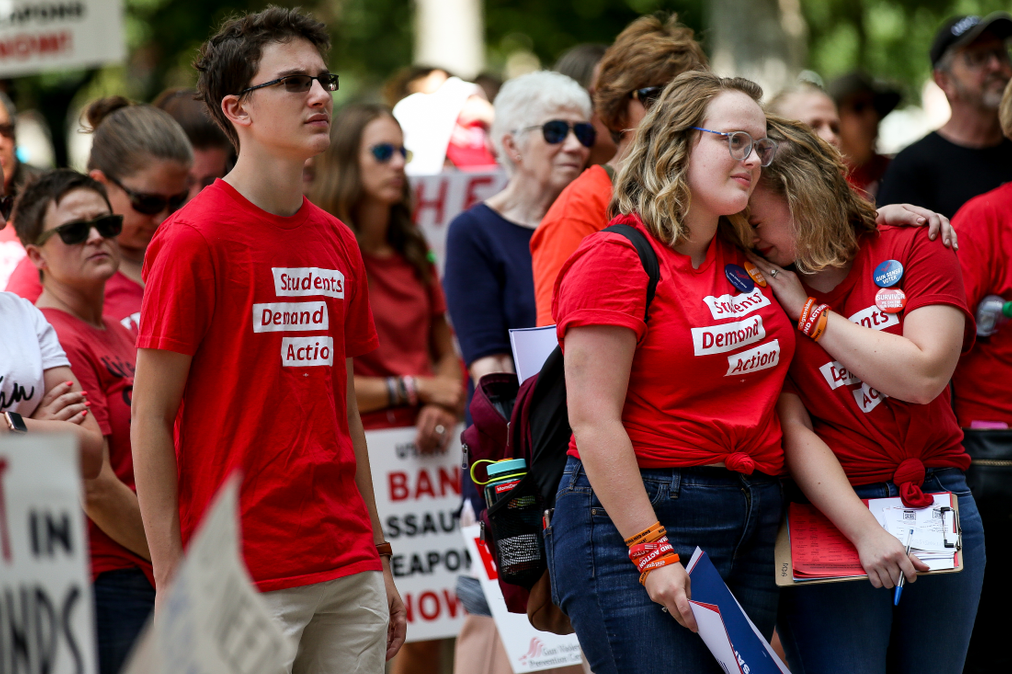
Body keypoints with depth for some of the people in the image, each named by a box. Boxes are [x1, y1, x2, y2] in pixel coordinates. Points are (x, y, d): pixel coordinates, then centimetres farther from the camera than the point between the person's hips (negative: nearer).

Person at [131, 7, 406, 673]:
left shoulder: (338, 242, 12)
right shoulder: (192, 239, -8)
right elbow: (150, 418, -9)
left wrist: (378, 555, 16)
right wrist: (174, 585, -13)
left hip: (348, 575, 6)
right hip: (244, 580, -6)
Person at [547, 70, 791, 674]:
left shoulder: (748, 257, 14)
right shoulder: (616, 257, -7)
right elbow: (594, 421, -13)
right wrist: (654, 554, -18)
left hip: (755, 522, 7)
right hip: (632, 514, -7)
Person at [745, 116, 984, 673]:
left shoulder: (913, 248, 1)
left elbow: (922, 375, -11)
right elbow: (794, 430, -9)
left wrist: (807, 310, -8)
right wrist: (865, 533, -20)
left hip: (939, 500, 2)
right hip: (829, 516, -2)